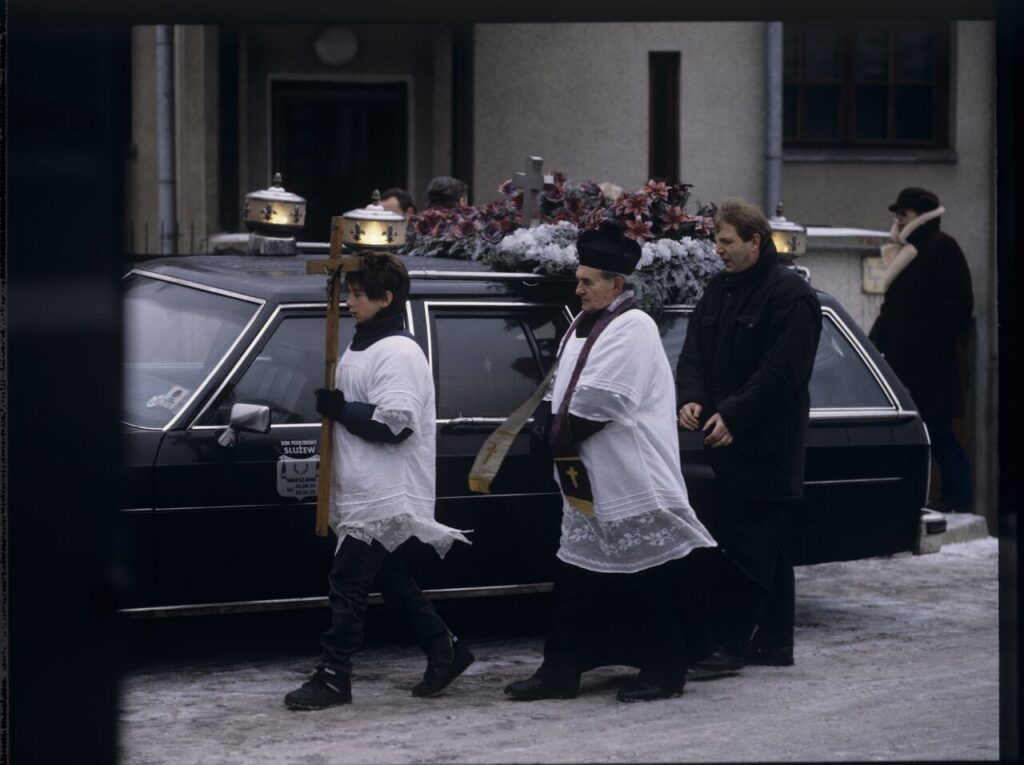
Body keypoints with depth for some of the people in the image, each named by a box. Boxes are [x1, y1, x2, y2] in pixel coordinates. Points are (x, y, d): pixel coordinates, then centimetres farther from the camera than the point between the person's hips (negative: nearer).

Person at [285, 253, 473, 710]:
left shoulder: (398, 354, -15)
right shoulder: (361, 349, 17)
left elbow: (394, 424, -25)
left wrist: (338, 409, -18)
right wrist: (331, 404, 7)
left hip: (385, 497, -10)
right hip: (364, 495, 10)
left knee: (347, 582, -8)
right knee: (391, 579, 15)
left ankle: (333, 677, -4)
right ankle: (445, 651, 24)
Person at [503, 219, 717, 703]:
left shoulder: (633, 328, -13)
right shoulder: (583, 328, 14)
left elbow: (603, 401, -20)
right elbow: (565, 393, 17)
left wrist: (563, 436, -9)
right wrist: (559, 436, 1)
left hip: (632, 487, -9)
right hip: (587, 484, 9)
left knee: (648, 582, 1)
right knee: (575, 577, 8)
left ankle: (664, 672, 11)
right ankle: (561, 670, 12)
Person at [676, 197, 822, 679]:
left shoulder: (790, 296, -10)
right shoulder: (719, 290, 16)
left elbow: (783, 372, -16)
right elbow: (694, 353, 14)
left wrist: (734, 416, -19)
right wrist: (690, 398, -5)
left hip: (765, 452, -8)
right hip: (722, 444, 8)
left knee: (743, 549, -8)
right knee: (765, 548, 13)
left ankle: (729, 646, -6)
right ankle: (774, 643, 19)